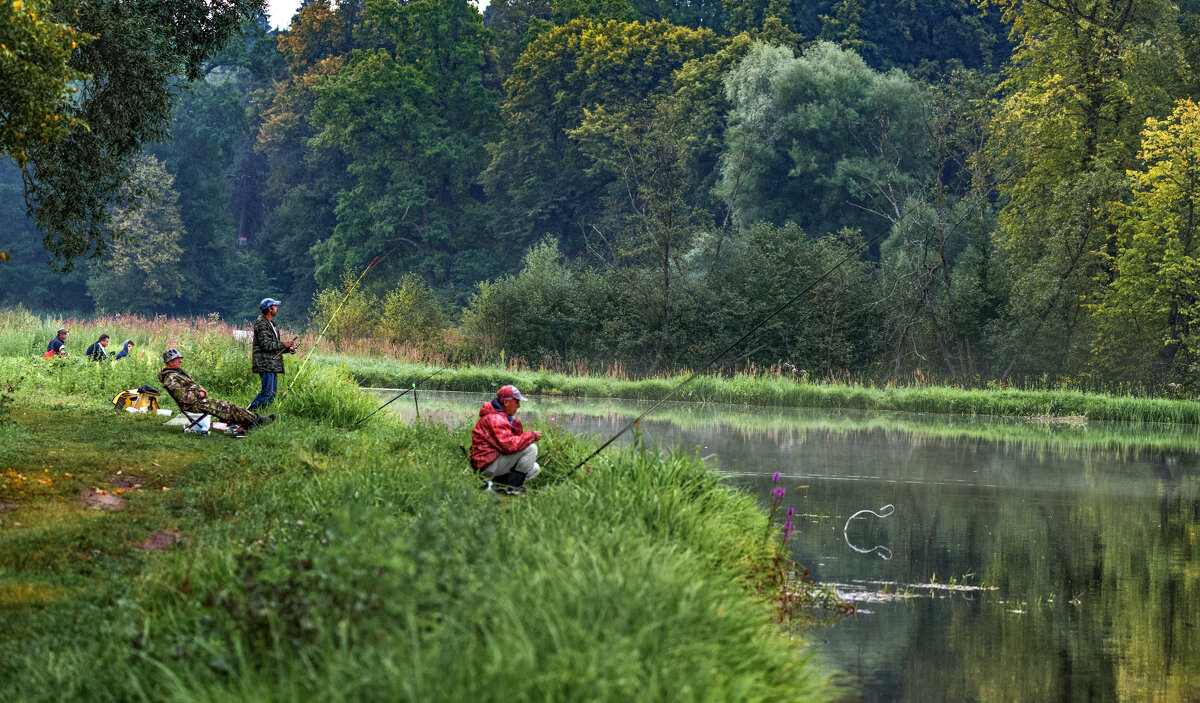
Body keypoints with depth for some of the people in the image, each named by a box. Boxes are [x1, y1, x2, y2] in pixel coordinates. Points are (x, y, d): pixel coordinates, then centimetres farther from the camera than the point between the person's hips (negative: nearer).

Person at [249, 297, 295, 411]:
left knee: (272, 393, 7)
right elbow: (265, 345, -19)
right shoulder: (261, 324, -10)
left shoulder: (271, 325, 21)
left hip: (273, 365, 10)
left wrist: (288, 349, 11)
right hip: (265, 364, -10)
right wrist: (283, 344, -13)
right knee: (267, 393, -14)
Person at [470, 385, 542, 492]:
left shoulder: (503, 417, 18)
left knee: (535, 469, 15)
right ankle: (514, 486, -14)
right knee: (531, 448, -19)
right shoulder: (495, 419, -19)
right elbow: (509, 445, -30)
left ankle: (496, 483, 6)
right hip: (488, 465, -11)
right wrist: (532, 436, -20)